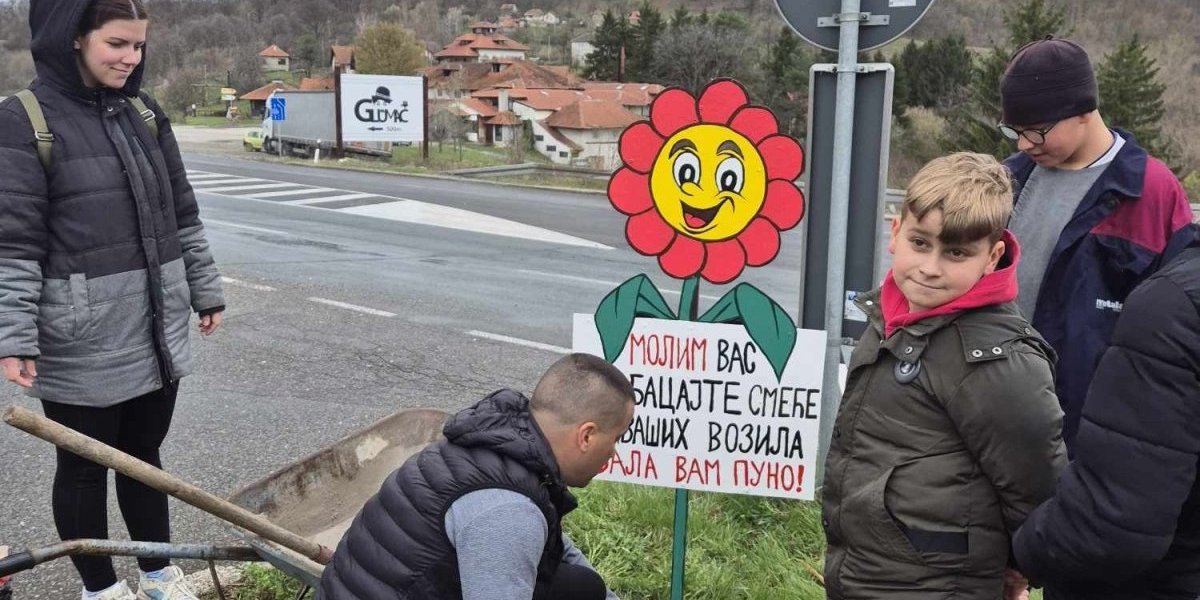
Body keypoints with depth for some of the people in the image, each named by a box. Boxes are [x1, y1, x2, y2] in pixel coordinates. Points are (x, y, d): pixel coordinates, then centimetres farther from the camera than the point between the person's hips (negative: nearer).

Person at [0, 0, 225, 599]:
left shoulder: (145, 115, 7)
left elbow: (182, 215, 13)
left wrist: (205, 291, 15)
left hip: (156, 331, 5)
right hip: (82, 343, -5)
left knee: (144, 454, 18)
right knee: (84, 466, 12)